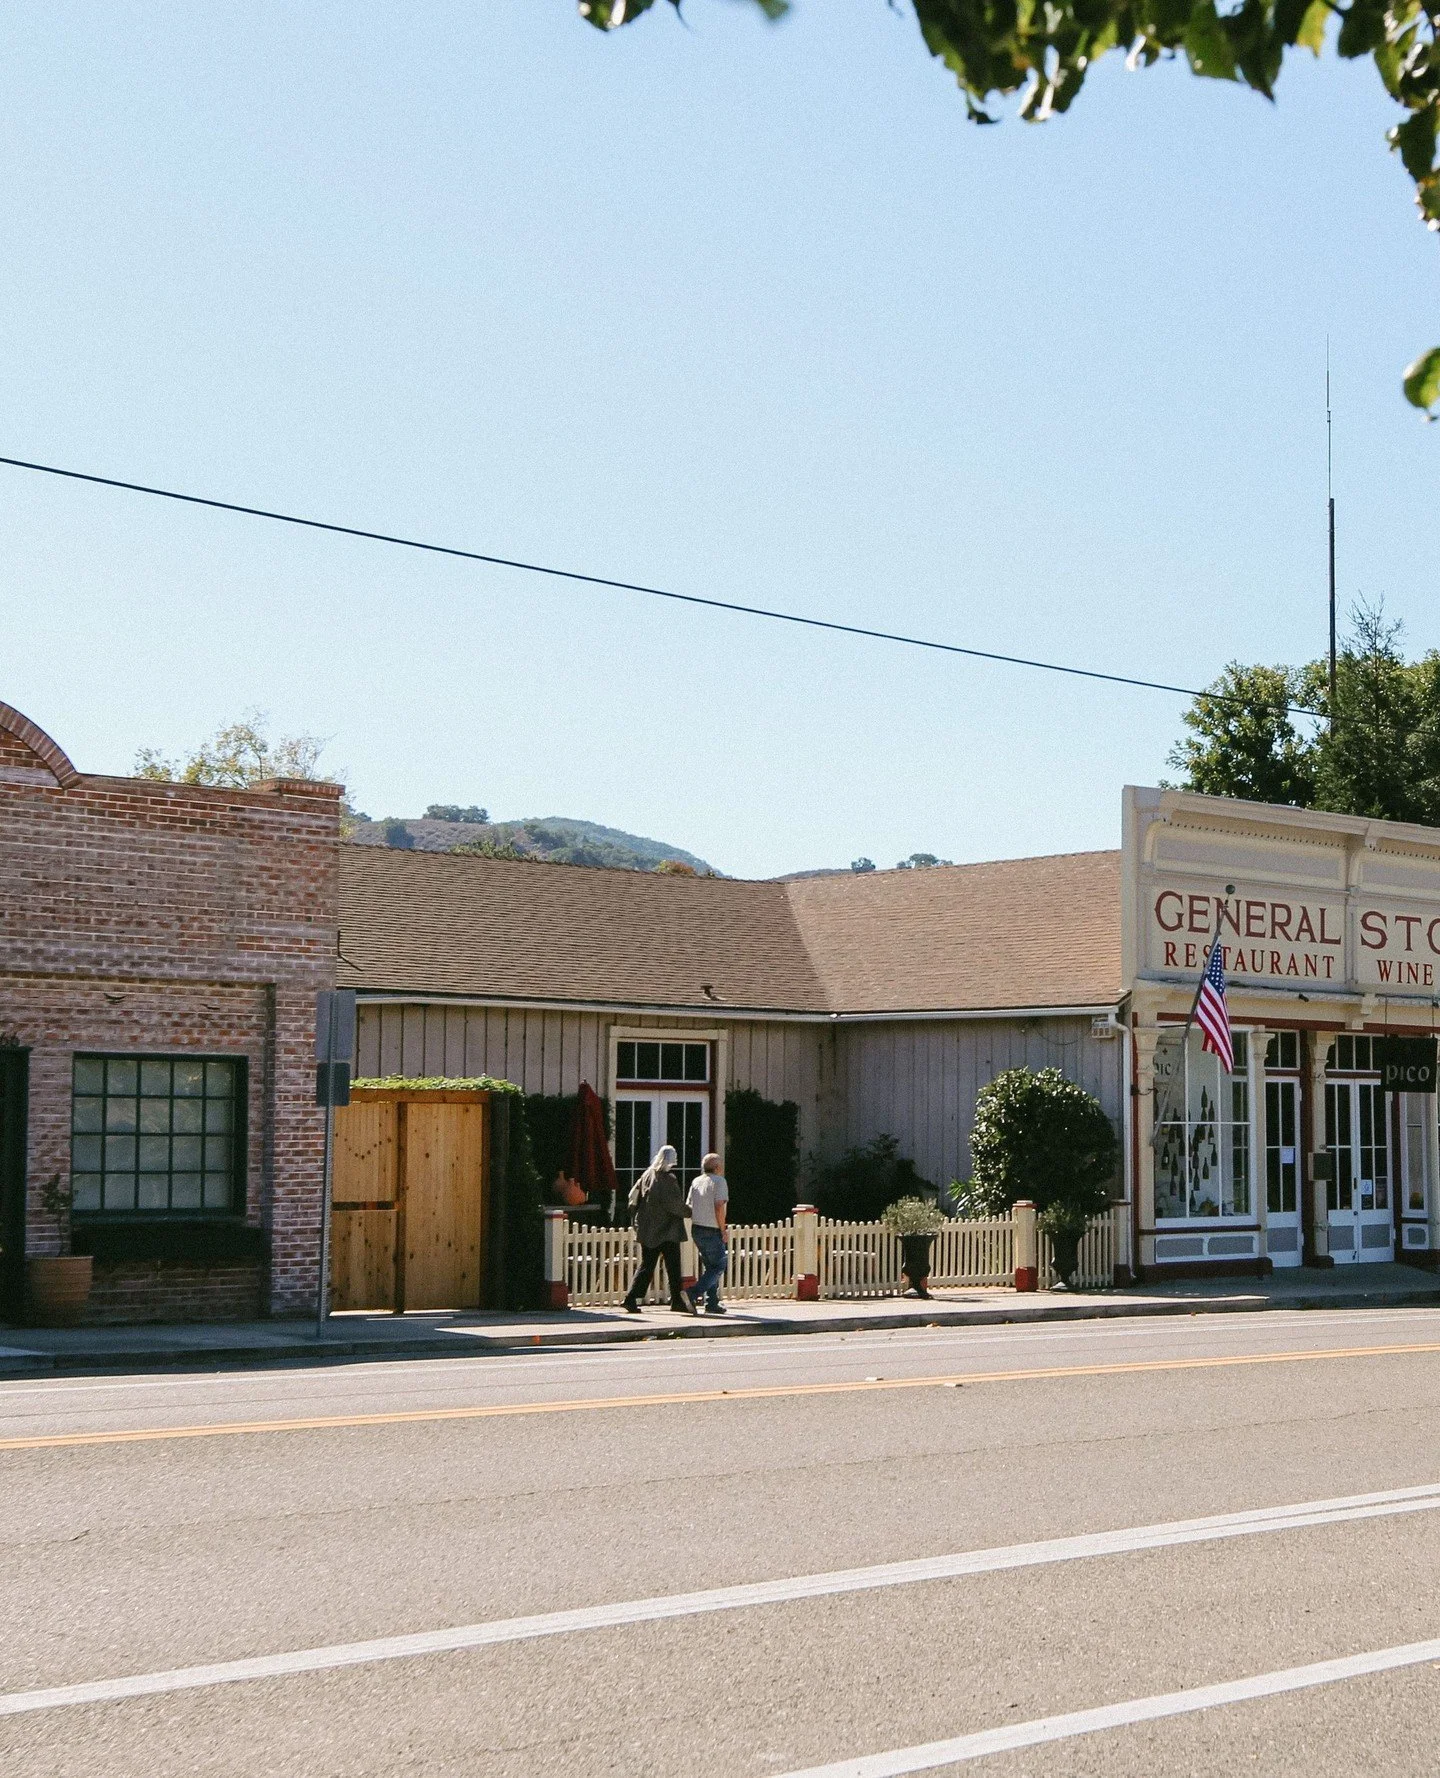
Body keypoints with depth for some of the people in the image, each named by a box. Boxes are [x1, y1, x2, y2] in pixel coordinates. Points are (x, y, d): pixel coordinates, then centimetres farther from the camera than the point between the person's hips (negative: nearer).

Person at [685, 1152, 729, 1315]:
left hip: (697, 1229, 7)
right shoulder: (719, 1181, -10)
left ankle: (712, 1303, 15)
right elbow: (719, 1206, -19)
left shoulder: (696, 1181, 11)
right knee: (718, 1267, 0)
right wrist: (723, 1229, -11)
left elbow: (687, 1207, 11)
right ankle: (693, 1294, -15)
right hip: (713, 1231, -7)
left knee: (709, 1266, 17)